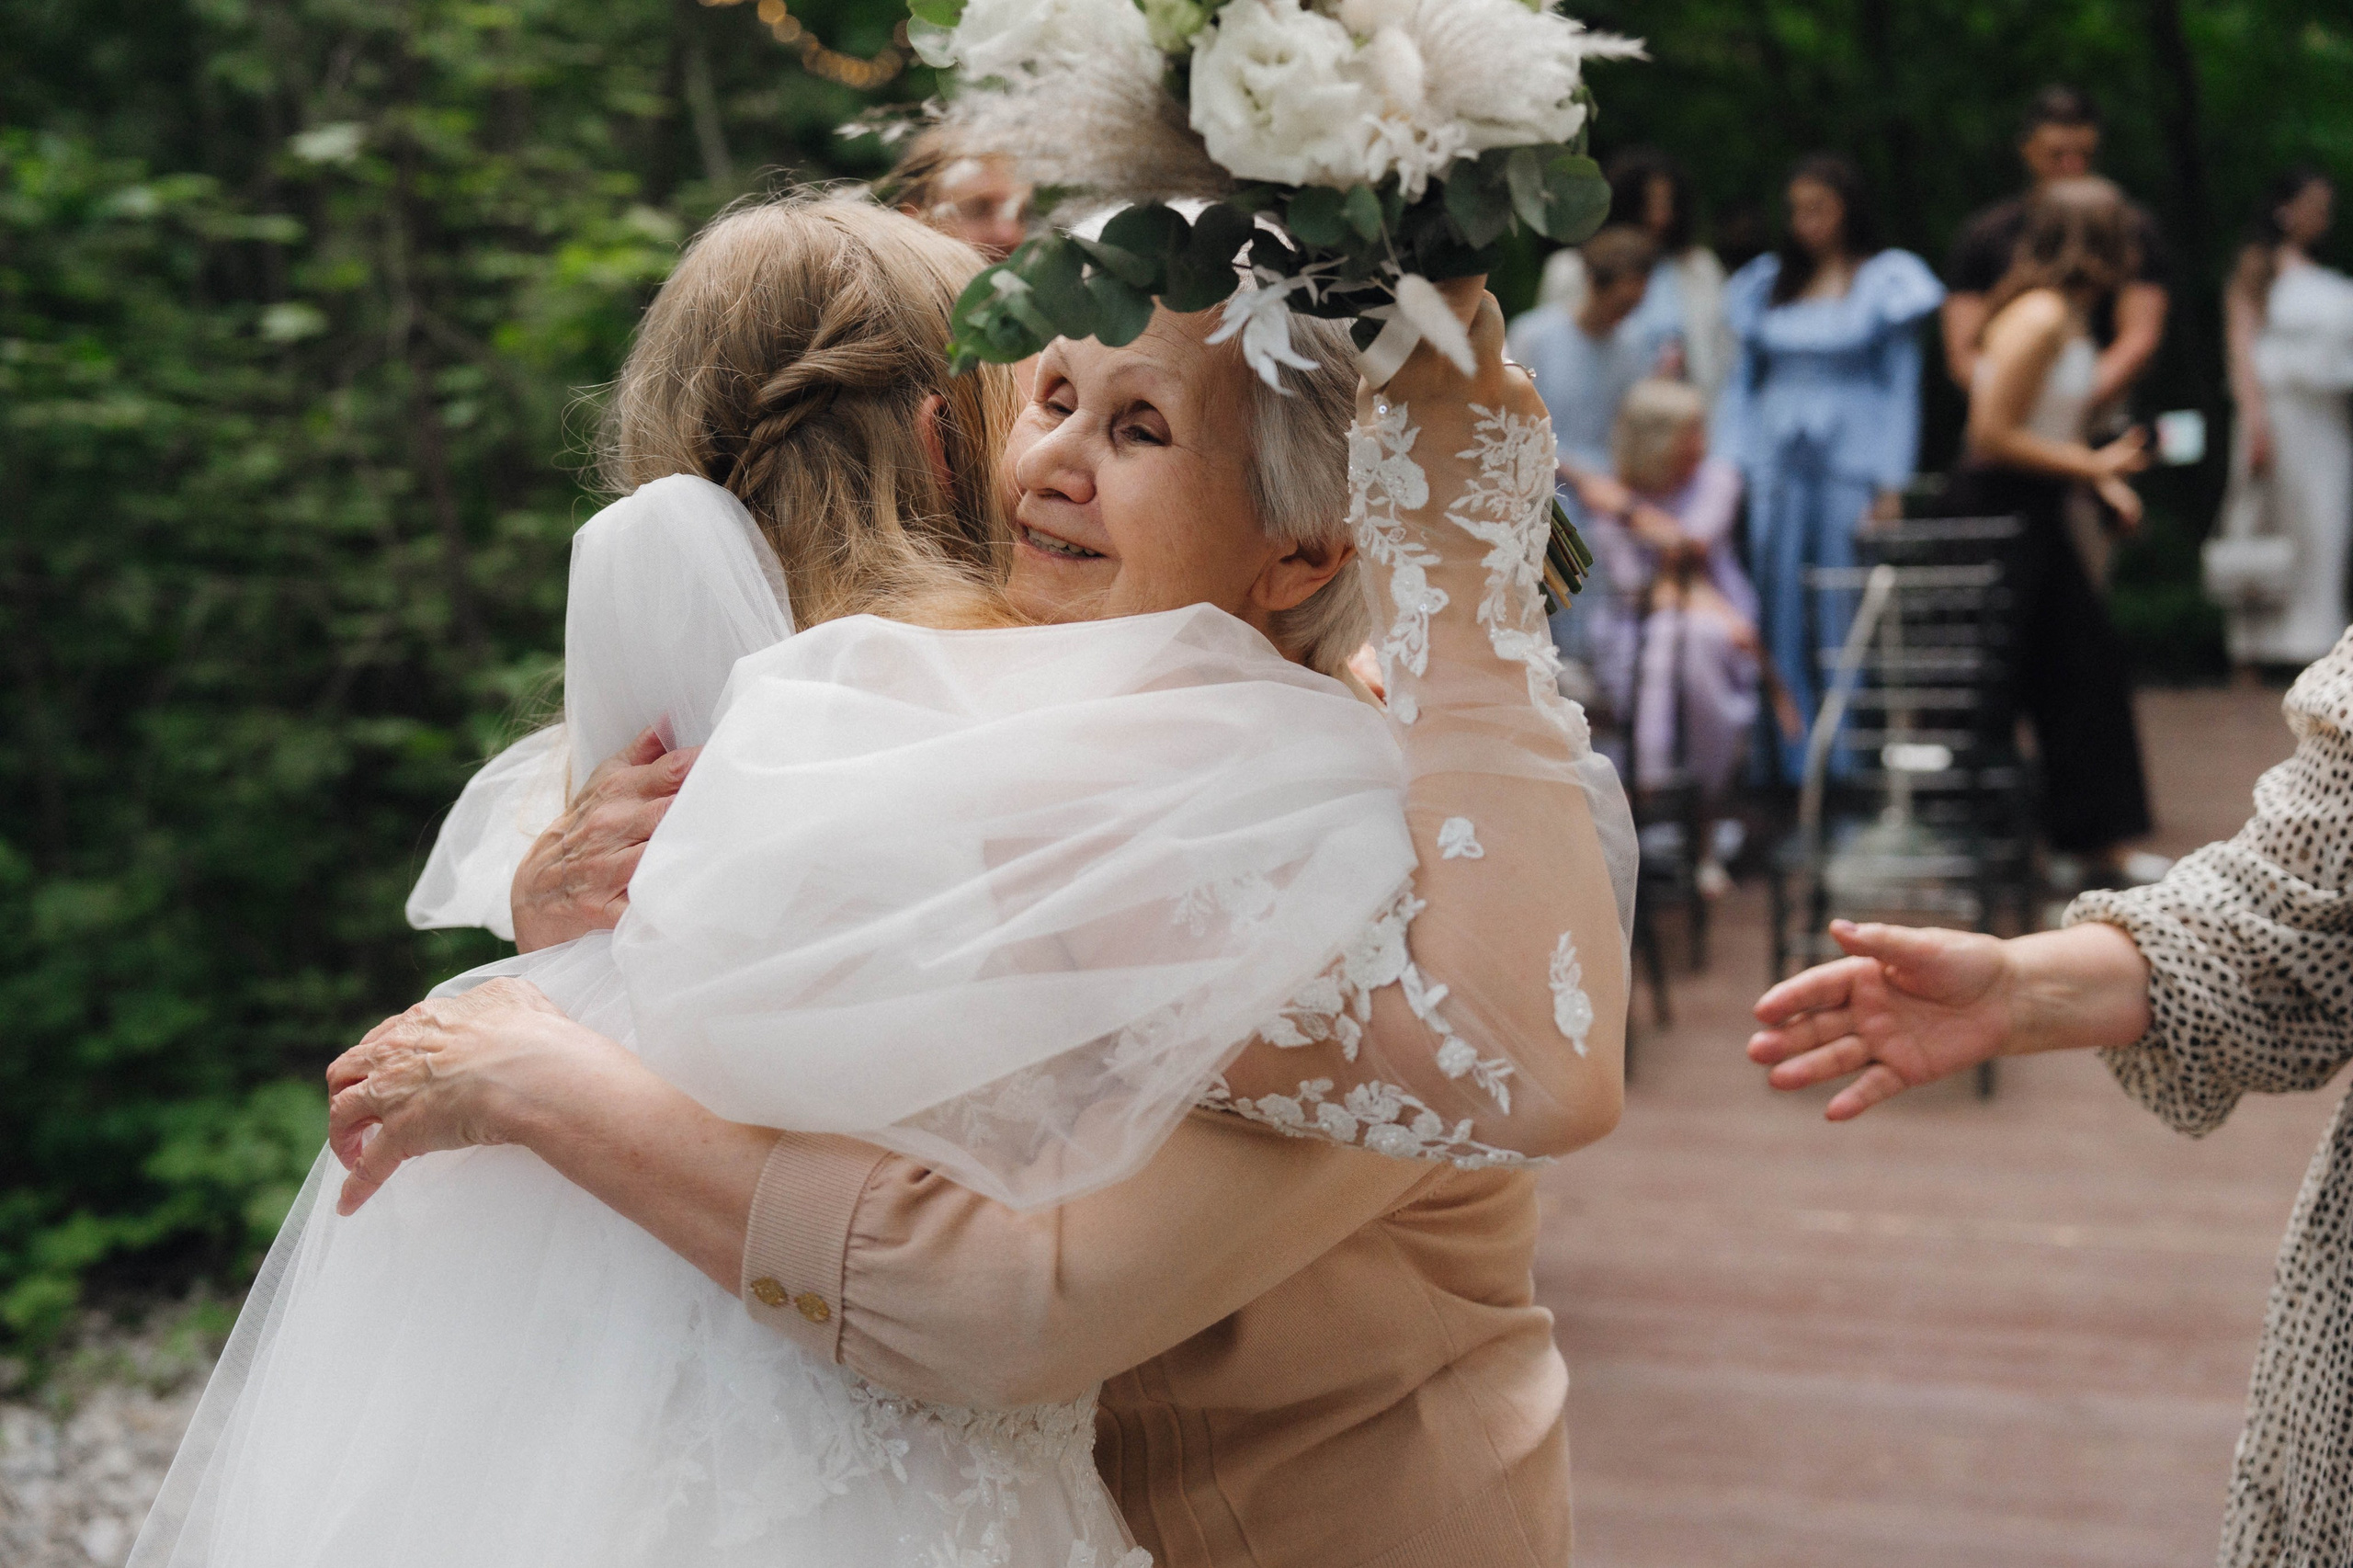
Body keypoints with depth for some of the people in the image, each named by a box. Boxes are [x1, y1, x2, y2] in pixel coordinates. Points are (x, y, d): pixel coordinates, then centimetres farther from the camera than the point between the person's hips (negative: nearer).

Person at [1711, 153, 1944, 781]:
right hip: (1778, 470, 3)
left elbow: (1901, 387, 1)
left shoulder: (1887, 280, 3)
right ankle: (1789, 765, 7)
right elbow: (1742, 381, 15)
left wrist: (1891, 486, -5)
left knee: (1845, 619, -4)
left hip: (1852, 467, -3)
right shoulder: (1768, 282, 13)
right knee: (1782, 621, 2)